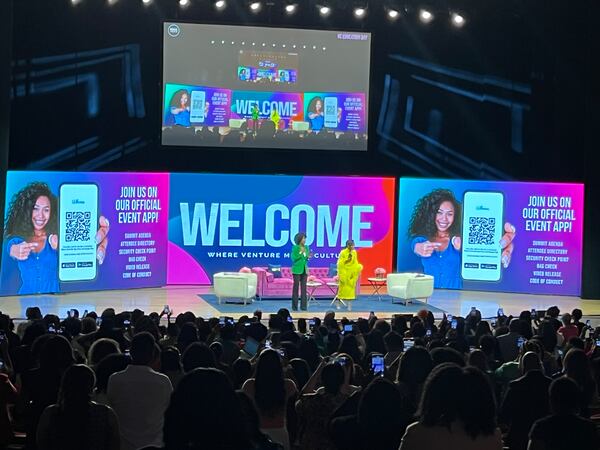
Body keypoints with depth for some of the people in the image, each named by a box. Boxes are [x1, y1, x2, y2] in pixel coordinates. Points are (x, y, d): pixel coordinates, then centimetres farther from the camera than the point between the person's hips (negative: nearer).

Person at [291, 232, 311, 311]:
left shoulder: (306, 247, 8)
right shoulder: (295, 247, -7)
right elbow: (293, 258, -12)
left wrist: (308, 257, -6)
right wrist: (300, 253, -20)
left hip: (304, 269, 5)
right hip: (297, 269, -5)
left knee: (304, 287, 3)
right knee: (296, 287, -2)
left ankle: (303, 305, 6)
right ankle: (294, 306, 3)